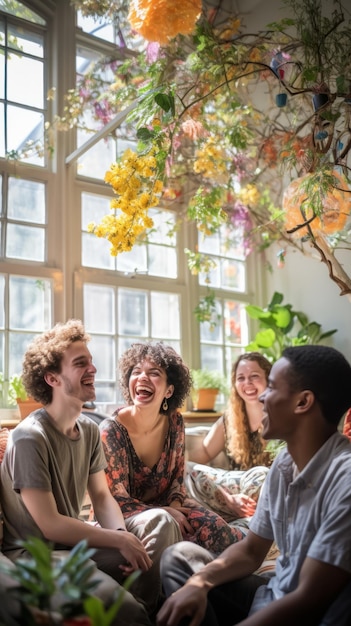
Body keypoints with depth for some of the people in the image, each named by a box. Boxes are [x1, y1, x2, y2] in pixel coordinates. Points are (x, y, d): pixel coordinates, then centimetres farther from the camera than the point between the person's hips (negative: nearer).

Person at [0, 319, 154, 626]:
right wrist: (119, 539, -16)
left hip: (74, 542, 7)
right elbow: (50, 525, -20)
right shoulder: (30, 437, -20)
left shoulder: (90, 431, 4)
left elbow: (102, 497, 5)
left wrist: (123, 534, -15)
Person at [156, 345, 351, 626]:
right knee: (178, 557, 7)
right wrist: (200, 582, -9)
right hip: (273, 597, 8)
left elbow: (310, 600, -26)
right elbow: (250, 551, 9)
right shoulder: (283, 463, 1)